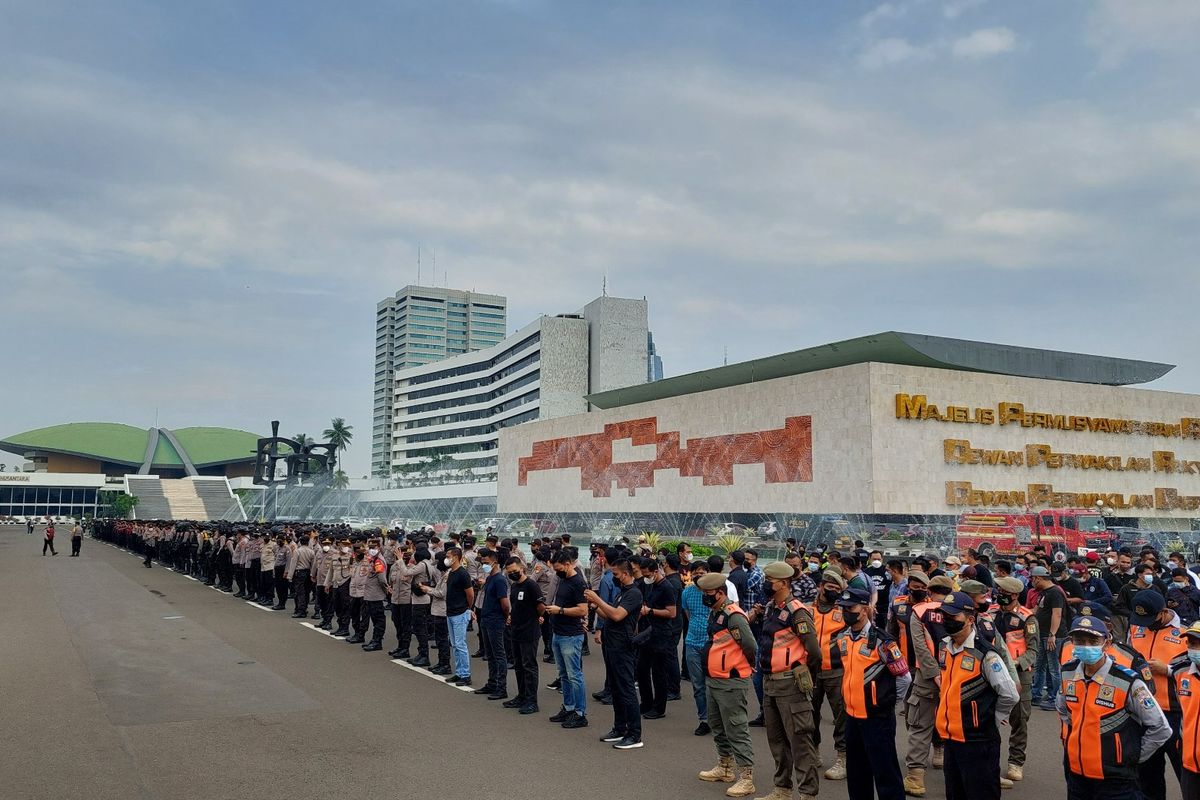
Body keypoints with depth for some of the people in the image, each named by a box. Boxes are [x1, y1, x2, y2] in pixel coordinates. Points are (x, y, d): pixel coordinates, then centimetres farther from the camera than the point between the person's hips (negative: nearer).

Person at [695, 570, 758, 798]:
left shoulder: (733, 616, -21)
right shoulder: (714, 613, 10)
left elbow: (751, 646, -23)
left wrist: (745, 665, -5)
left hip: (731, 683, -10)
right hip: (713, 680, 10)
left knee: (736, 731, -4)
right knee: (718, 727, 21)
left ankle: (747, 779, 3)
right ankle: (724, 768, 35)